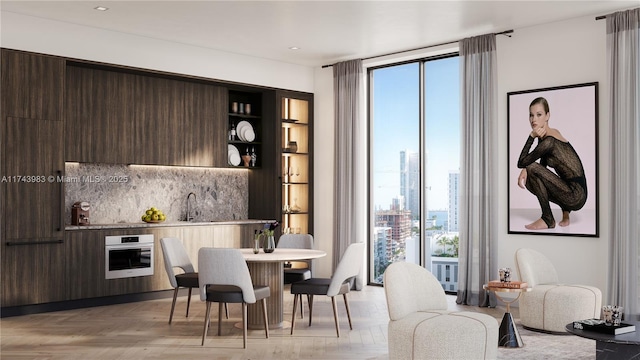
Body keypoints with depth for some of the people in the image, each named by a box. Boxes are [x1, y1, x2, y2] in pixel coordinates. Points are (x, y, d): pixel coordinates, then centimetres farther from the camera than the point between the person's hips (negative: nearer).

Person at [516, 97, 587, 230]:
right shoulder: (552, 132, 9)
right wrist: (525, 171, -6)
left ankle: (548, 220, -7)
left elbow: (521, 162, -14)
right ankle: (565, 210, 12)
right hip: (574, 191, 9)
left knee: (533, 169, -18)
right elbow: (542, 165, 14)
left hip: (576, 195, -9)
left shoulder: (548, 141, -20)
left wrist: (532, 136, -16)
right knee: (528, 180, 9)